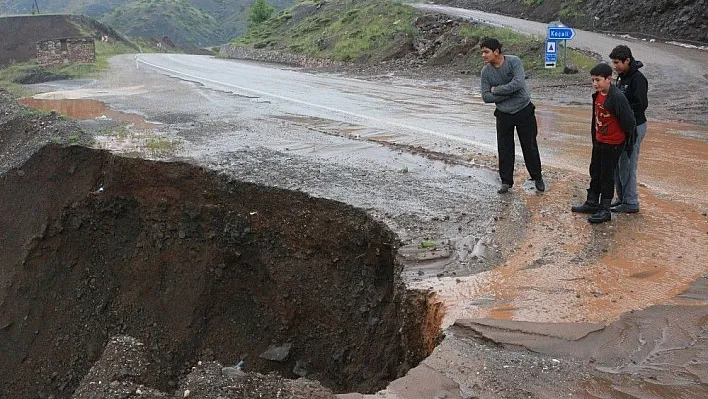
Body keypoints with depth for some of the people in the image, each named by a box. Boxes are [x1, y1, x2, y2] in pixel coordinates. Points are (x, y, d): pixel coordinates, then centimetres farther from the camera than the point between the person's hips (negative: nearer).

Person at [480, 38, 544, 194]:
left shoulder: (514, 62, -15)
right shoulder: (486, 71, -6)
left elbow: (518, 84, -28)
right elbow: (486, 97, -9)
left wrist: (496, 90, -18)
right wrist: (509, 93, -17)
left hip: (524, 110, -3)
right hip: (503, 114, 3)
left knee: (530, 146, 8)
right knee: (504, 149, 5)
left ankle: (537, 178, 25)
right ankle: (506, 181, 19)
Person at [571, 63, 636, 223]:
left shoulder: (617, 97, -25)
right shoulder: (597, 95, 2)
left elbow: (628, 120, -20)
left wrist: (627, 138, -6)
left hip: (612, 144, -8)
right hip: (598, 141, 8)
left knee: (606, 176, 1)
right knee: (595, 172, 18)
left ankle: (605, 210, 11)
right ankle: (592, 204, 33)